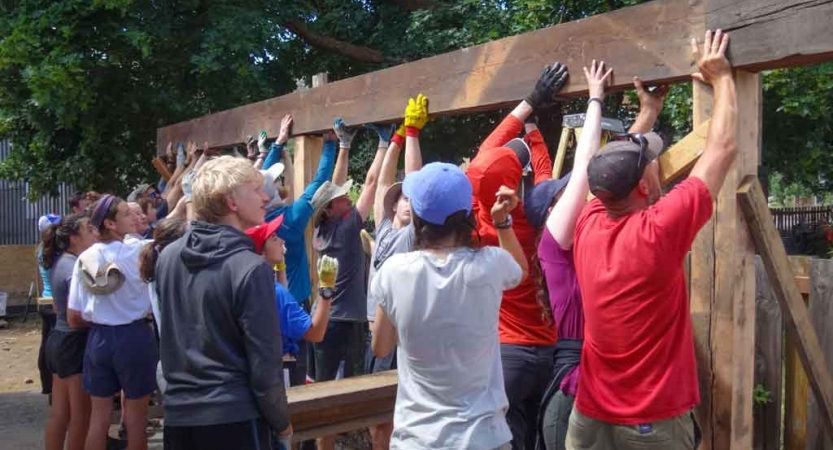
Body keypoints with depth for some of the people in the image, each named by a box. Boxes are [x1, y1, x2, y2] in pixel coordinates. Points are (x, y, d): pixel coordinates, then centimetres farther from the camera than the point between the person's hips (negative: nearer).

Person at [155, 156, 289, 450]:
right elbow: (264, 362, -15)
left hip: (178, 411, 6)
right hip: (234, 415, -6)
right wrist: (280, 419, -2)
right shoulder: (251, 268, -17)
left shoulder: (166, 257, 2)